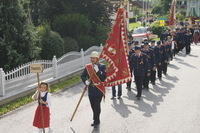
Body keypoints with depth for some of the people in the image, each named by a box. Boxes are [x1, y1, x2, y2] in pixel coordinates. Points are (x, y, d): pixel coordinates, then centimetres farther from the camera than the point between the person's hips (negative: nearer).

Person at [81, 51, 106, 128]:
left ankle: (96, 121, 10)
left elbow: (103, 78, -16)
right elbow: (83, 76, 8)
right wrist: (85, 81, -11)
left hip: (99, 89, -4)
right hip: (91, 89, 4)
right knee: (93, 106, 13)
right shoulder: (88, 67, 5)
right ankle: (96, 120, 31)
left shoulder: (102, 67, -7)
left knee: (97, 106, -3)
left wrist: (97, 71, -24)